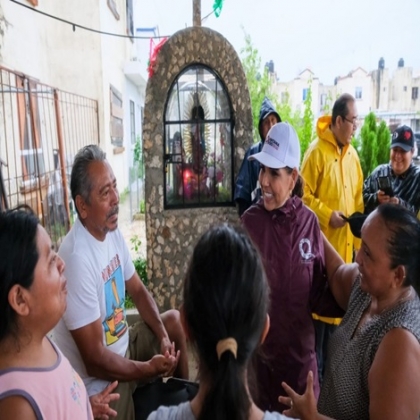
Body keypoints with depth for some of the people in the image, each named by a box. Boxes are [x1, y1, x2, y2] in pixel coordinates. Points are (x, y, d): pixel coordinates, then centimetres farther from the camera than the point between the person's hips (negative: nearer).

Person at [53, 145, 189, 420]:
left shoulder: (113, 232, -5)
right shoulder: (77, 259, -32)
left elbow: (138, 291, 8)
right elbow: (96, 360, -28)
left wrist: (163, 334, -5)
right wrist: (149, 368, -17)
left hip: (123, 345, 8)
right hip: (100, 382, -8)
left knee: (174, 320, 11)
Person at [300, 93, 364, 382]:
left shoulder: (353, 155, 12)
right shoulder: (317, 151, -10)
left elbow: (359, 199, 16)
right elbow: (304, 195, -11)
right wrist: (327, 215, -20)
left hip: (346, 244, 7)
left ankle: (330, 367, 32)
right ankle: (316, 369, 18)